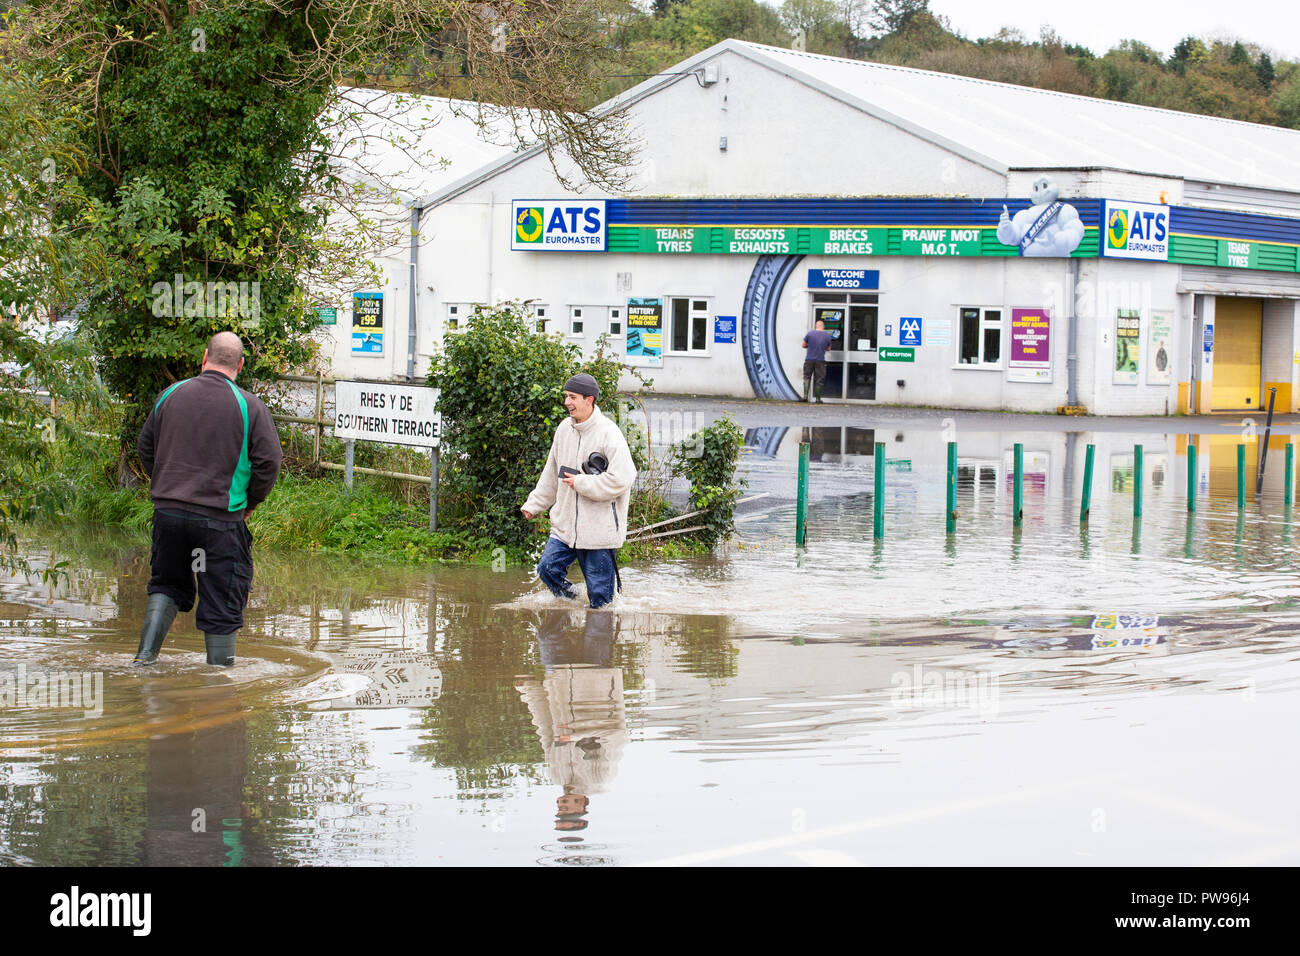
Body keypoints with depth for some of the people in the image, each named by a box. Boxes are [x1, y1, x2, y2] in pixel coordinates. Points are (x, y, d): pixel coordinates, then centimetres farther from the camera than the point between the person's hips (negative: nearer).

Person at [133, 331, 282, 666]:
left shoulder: (171, 395, 4)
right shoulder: (250, 406, -6)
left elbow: (145, 447, 13)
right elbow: (269, 463, -7)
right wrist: (248, 503, 8)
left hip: (168, 511, 4)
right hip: (221, 519, -4)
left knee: (167, 585, 22)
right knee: (222, 601, 6)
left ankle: (145, 654, 11)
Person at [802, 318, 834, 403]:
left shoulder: (810, 334, -3)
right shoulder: (827, 335, 0)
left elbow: (803, 345, 4)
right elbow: (828, 348, 13)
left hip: (809, 360, 0)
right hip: (820, 360, 0)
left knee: (806, 377, 11)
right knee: (819, 380, 7)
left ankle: (805, 395, -2)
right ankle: (818, 398, 10)